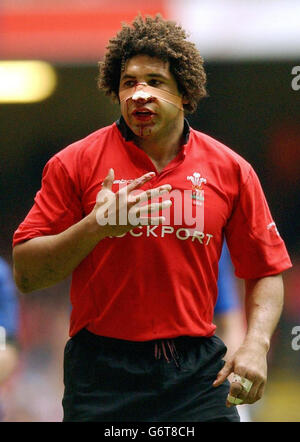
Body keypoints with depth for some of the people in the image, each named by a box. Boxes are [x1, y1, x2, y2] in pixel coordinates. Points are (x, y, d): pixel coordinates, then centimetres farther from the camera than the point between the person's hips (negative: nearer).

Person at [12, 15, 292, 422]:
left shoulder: (230, 170, 5)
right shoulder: (75, 163, 0)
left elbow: (265, 272, 10)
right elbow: (26, 275, -2)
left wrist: (256, 344, -7)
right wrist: (96, 226, -16)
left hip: (198, 372, 1)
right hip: (101, 372, -1)